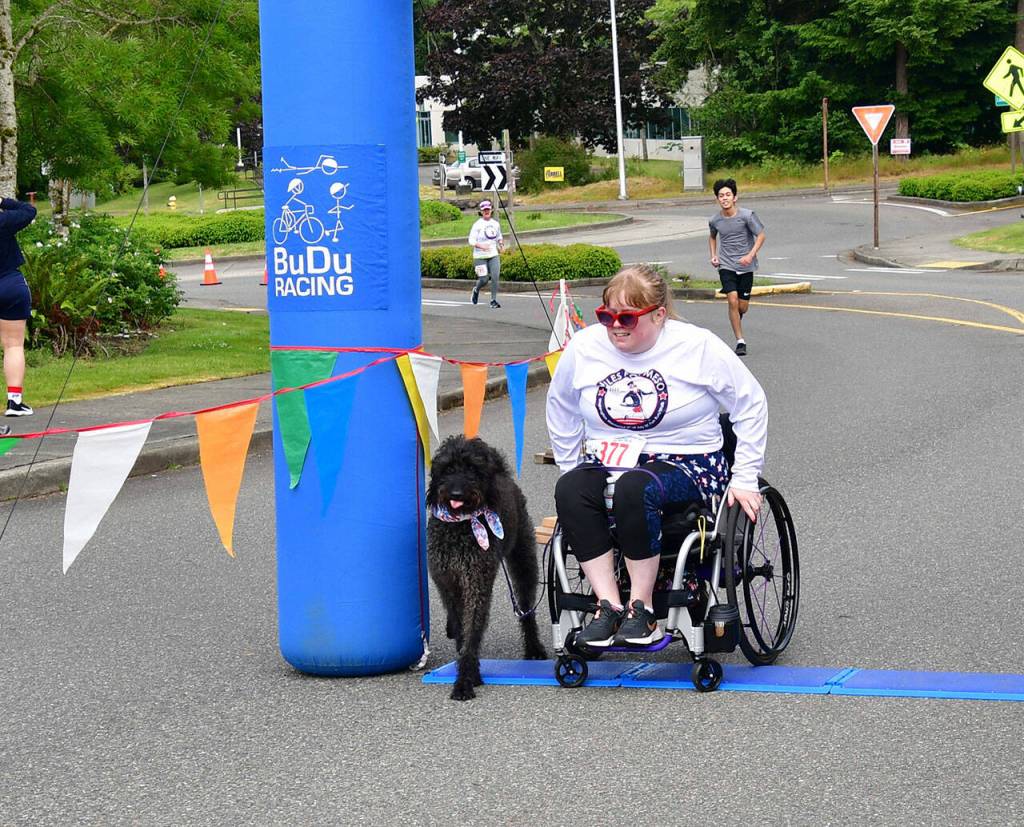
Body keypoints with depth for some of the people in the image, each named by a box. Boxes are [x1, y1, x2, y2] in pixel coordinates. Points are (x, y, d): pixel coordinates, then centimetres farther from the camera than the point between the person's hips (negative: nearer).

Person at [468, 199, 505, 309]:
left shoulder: (495, 223, 9)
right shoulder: (477, 225, -6)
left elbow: (499, 236, 26)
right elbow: (471, 241, -10)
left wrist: (501, 245, 7)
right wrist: (480, 245, -26)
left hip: (494, 255, 3)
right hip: (480, 256, -3)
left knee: (495, 277, -12)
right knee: (484, 279, -4)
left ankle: (493, 300, -6)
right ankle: (476, 289, 31)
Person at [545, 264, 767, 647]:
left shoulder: (698, 346, -5)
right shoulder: (583, 347, 3)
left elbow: (751, 404, 3)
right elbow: (561, 410, 21)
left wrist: (745, 478, 0)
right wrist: (571, 469, 15)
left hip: (684, 462, -4)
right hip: (607, 459, 4)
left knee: (635, 487, -39)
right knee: (569, 489, -31)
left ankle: (642, 609, -28)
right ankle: (609, 605, -30)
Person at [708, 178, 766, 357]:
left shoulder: (747, 215, -10)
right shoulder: (715, 220, -1)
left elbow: (761, 235, -6)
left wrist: (751, 255, -18)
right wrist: (713, 255, 7)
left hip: (745, 266, -1)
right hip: (726, 265, 1)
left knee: (743, 307, 3)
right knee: (733, 300, -17)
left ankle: (735, 320, 42)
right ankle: (740, 341, -10)